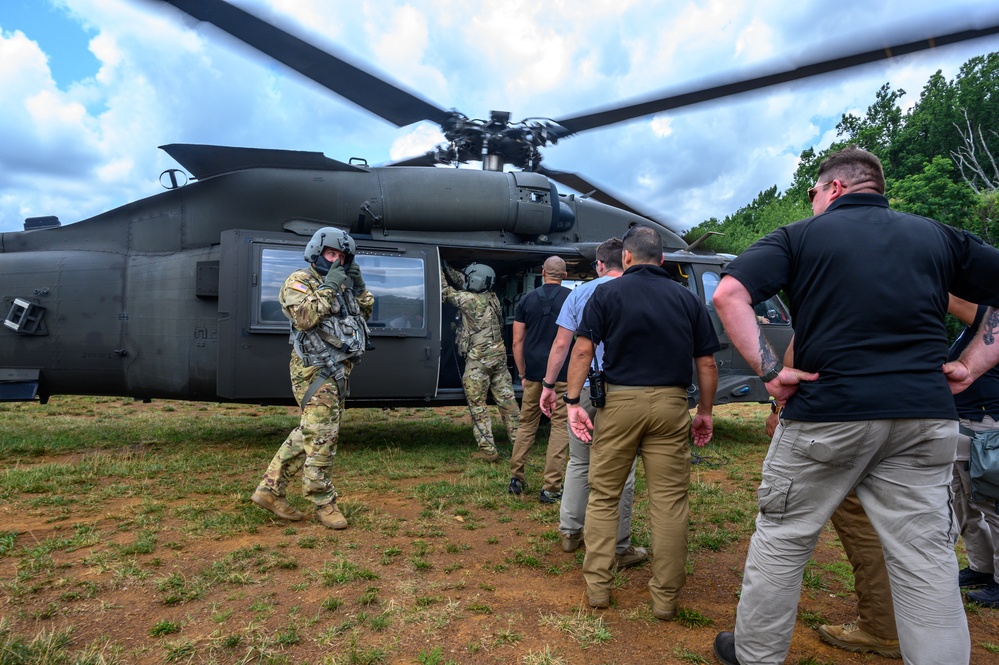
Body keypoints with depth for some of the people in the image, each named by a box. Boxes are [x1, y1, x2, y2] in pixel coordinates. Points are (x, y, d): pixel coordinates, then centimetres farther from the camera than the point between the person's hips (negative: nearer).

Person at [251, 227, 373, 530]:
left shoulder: (341, 284, 18)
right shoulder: (300, 281, -6)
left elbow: (366, 312, 22)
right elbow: (304, 317, -22)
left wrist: (358, 286, 7)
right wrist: (328, 286, -18)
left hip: (336, 371, 9)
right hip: (316, 371, -9)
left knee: (307, 434, 12)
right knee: (322, 437, -4)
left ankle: (270, 490, 20)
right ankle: (324, 502, 9)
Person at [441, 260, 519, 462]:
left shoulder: (469, 300, -14)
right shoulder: (492, 298, 8)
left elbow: (445, 293, 0)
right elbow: (463, 283, 21)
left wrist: (440, 270, 11)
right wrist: (447, 268, 23)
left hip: (479, 359, -7)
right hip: (499, 354, 7)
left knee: (477, 405, 1)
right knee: (506, 399, 12)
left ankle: (488, 450, 1)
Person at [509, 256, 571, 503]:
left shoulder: (527, 300, 6)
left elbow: (517, 342, 5)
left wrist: (523, 373, 12)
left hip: (534, 373, 3)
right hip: (562, 374, -3)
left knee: (527, 424, 16)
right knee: (560, 427, 4)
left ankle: (515, 477, 20)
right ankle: (551, 487, 3)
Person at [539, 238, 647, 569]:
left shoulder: (580, 293, 4)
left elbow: (561, 344, 2)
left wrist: (548, 385, 8)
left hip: (582, 388, 2)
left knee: (579, 463, 17)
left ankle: (570, 532, 25)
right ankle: (618, 548, 13)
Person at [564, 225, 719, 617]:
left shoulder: (607, 293, 2)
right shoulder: (688, 299, 9)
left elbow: (583, 350, -7)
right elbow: (706, 364, 7)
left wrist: (572, 401, -5)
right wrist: (705, 412, 15)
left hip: (619, 401, -1)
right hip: (671, 405, 2)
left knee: (603, 496, 11)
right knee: (670, 501, 8)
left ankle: (598, 586, 17)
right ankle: (665, 597, 16)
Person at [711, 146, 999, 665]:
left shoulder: (800, 236, 3)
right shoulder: (938, 237, 14)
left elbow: (729, 294, -12)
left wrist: (769, 371, -10)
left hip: (827, 412, -3)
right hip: (926, 415, 4)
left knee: (781, 539, 11)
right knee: (927, 559, 11)